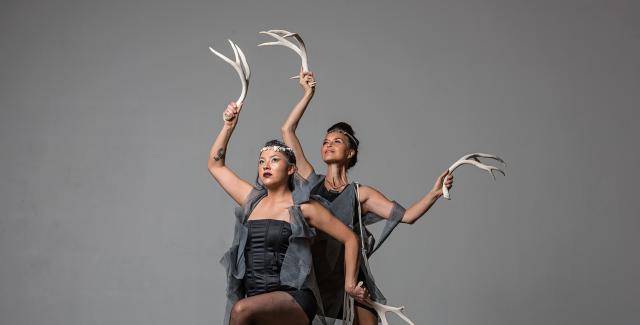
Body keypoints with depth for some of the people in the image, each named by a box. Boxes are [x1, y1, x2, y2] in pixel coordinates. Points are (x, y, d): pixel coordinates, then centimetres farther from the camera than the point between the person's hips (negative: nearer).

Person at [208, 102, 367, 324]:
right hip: (258, 302, 5)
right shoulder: (252, 200, 15)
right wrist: (229, 125, 16)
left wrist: (349, 283, 5)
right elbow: (216, 165, 23)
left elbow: (350, 239, 6)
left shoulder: (303, 208, 1)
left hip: (293, 300, -5)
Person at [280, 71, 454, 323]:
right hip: (312, 280, 1)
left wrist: (435, 192, -17)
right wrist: (309, 93, 10)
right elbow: (287, 131, 7)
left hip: (349, 280, -1)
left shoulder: (360, 194, 5)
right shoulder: (311, 181, 9)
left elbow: (406, 215, -3)